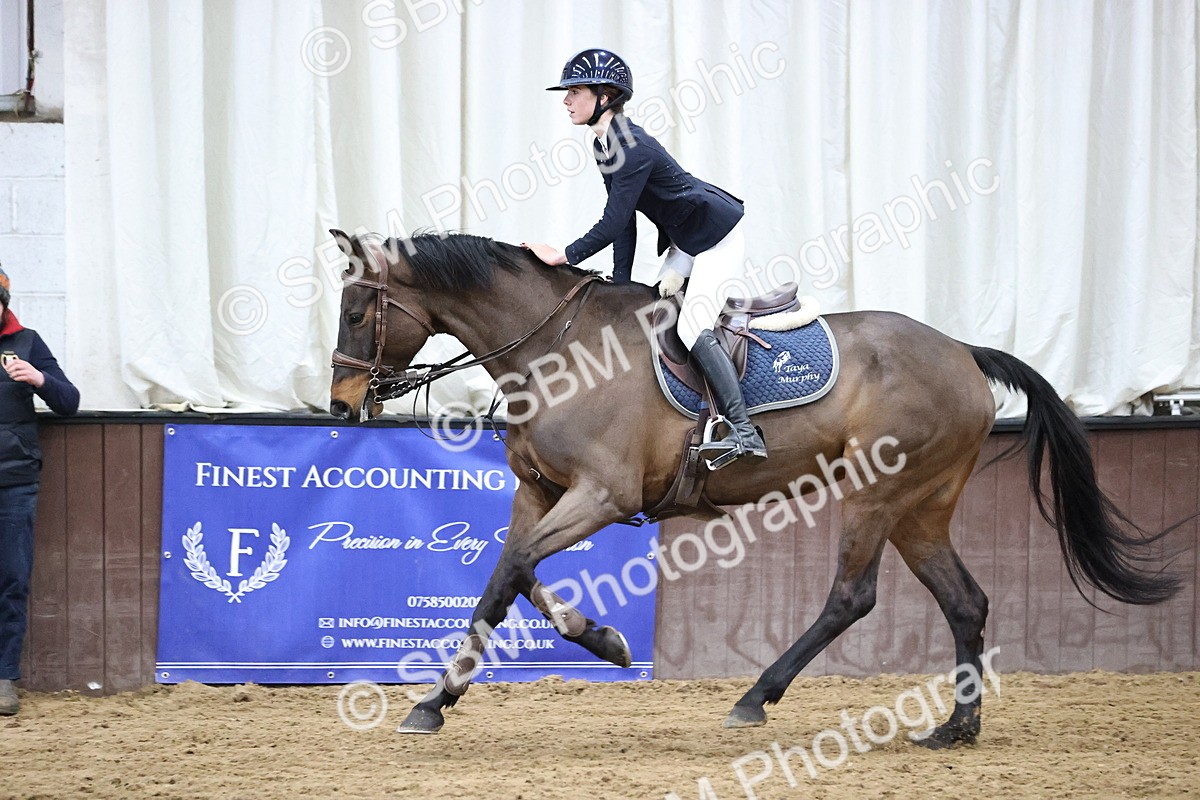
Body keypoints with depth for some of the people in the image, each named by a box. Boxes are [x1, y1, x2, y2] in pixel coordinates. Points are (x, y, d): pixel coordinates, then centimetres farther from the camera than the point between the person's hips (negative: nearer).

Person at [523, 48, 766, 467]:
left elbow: (613, 224, -29)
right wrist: (620, 281, 1)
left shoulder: (632, 148, -26)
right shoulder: (604, 147, 4)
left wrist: (563, 256, -23)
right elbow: (625, 224, 7)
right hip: (686, 240, 10)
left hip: (718, 235, -10)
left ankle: (744, 433, -22)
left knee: (693, 329, -19)